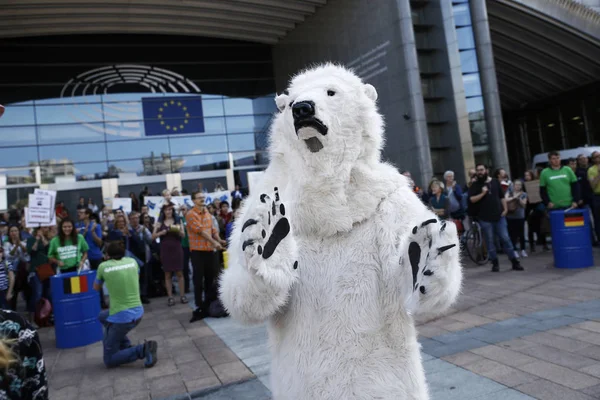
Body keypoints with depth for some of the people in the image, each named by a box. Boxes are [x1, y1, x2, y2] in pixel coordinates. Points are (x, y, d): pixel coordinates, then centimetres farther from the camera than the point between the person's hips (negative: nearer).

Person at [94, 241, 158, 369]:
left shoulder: (103, 266, -6)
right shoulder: (132, 261, 4)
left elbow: (96, 288, 13)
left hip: (122, 317, -6)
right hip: (138, 312, 6)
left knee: (109, 360, 9)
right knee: (102, 316, 33)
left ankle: (142, 350, -14)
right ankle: (126, 346, 23)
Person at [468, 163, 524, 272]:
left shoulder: (495, 182, 9)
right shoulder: (475, 185, 2)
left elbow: (502, 197, 12)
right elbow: (472, 199, -8)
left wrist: (505, 209, 2)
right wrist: (482, 193, -19)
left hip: (499, 216, 2)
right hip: (485, 218, -1)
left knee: (505, 239, 2)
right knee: (489, 241, 3)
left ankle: (515, 262, 10)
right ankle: (495, 263, 13)